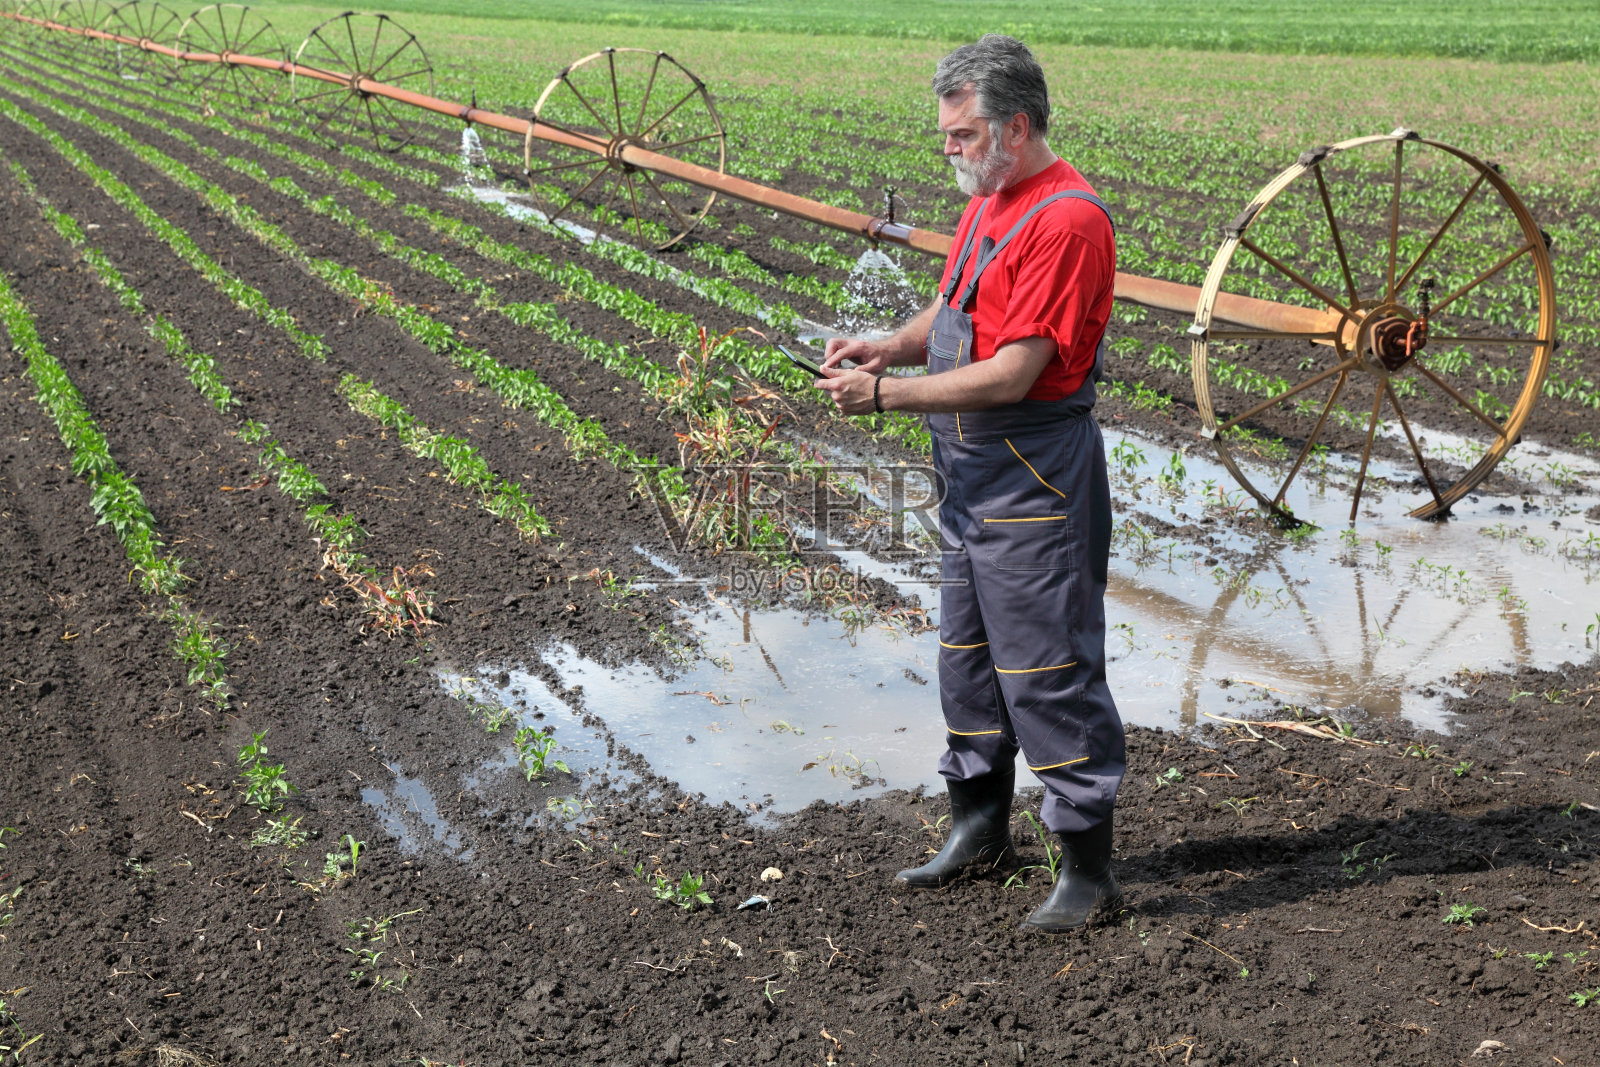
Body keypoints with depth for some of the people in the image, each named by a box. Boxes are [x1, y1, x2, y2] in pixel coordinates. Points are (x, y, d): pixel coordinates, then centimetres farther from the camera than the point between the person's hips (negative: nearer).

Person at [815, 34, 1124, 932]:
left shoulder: (1067, 220, -20)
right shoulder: (990, 200, 11)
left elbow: (1012, 375, -24)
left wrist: (884, 394, -20)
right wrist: (891, 346, -1)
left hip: (1037, 479, -10)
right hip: (974, 473, 10)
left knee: (1049, 671, -4)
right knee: (967, 654, 18)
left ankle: (1089, 870, 7)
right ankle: (981, 826, 33)